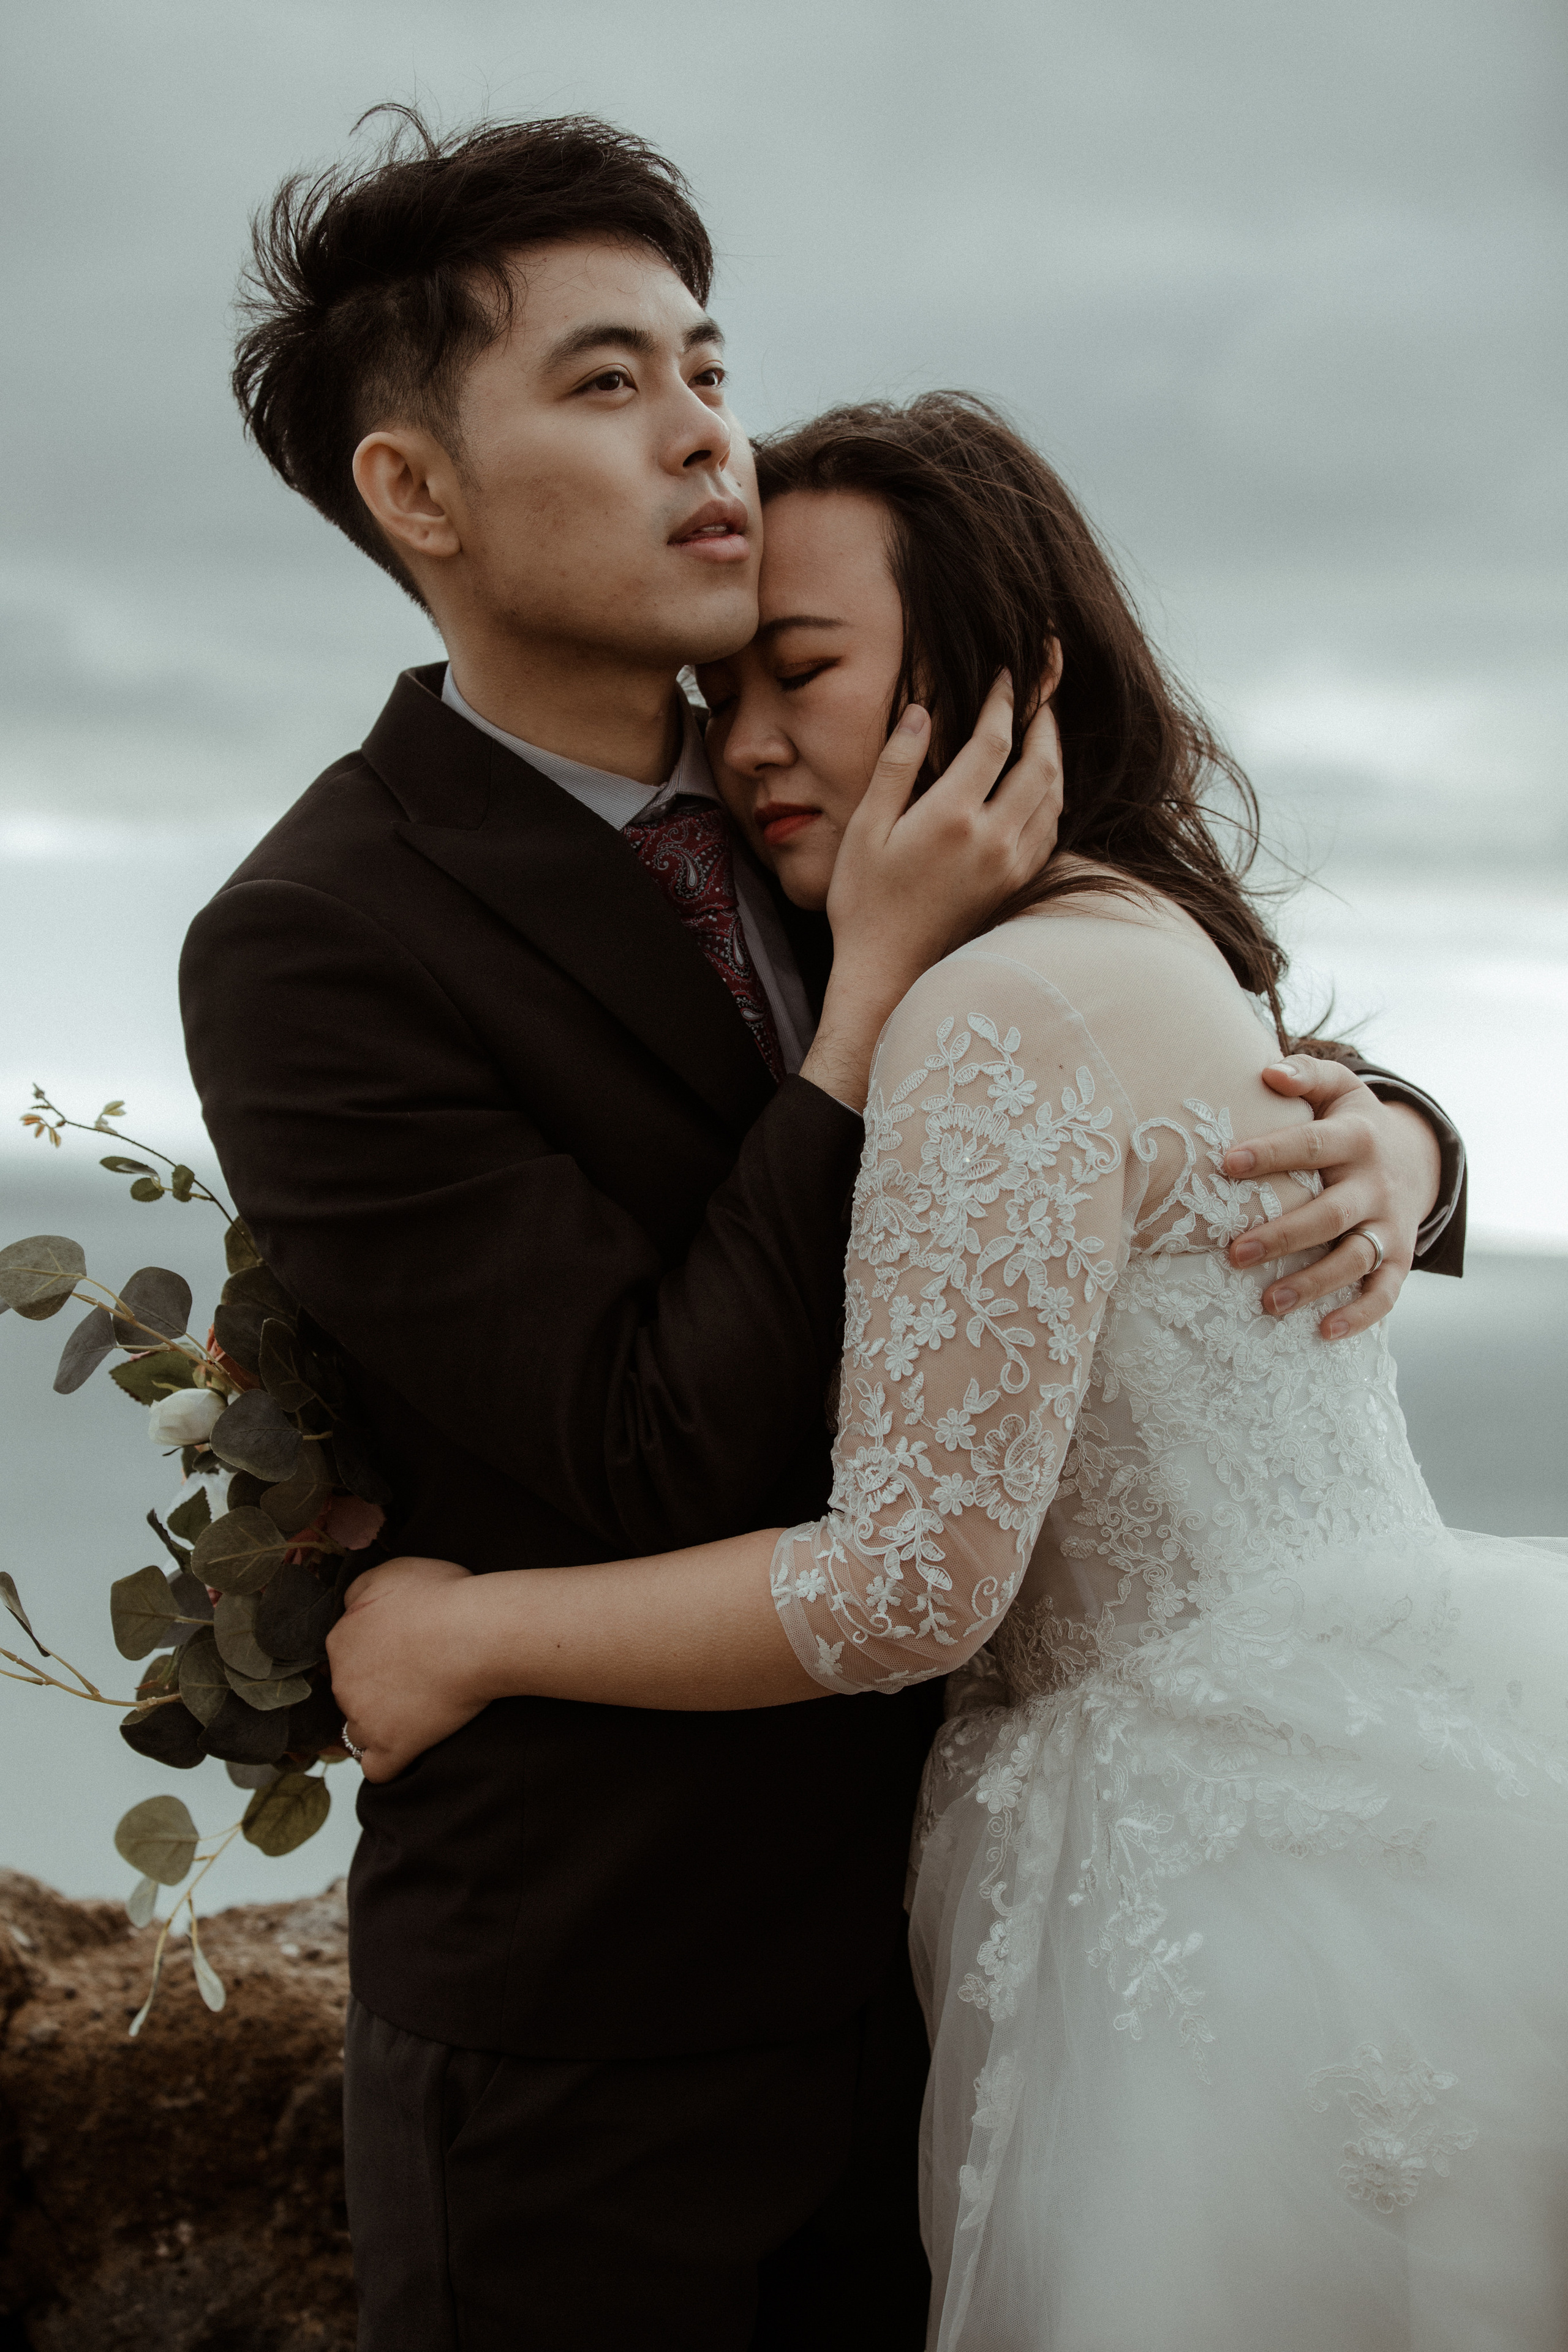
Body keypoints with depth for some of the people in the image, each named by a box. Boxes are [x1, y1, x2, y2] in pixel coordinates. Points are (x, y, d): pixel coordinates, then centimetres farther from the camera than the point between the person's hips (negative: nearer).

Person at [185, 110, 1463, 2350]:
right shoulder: (308, 953, -18)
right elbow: (666, 1459, -22)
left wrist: (1377, 1137, -16)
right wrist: (881, 982, -24)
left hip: (900, 1950, 6)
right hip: (581, 2018, -6)